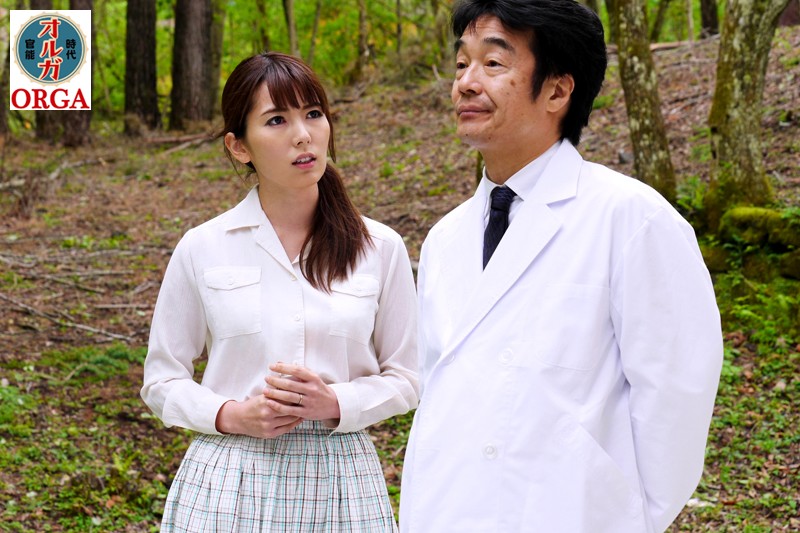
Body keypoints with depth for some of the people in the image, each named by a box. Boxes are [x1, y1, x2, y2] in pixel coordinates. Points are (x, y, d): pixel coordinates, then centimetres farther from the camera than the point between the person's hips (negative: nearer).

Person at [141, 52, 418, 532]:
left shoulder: (381, 249, 0)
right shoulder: (202, 249, 0)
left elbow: (404, 378, 6)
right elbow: (163, 380, 6)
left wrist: (336, 404, -12)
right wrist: (230, 415, -12)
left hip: (340, 480, 1)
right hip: (228, 481, 0)